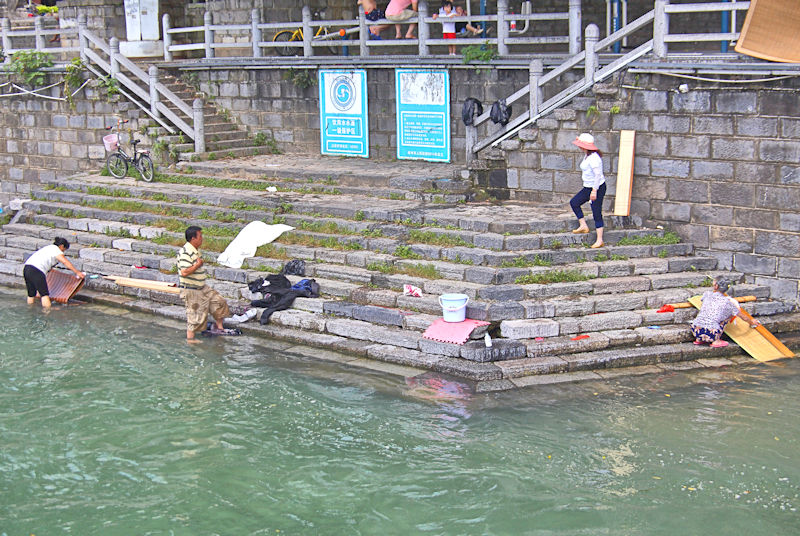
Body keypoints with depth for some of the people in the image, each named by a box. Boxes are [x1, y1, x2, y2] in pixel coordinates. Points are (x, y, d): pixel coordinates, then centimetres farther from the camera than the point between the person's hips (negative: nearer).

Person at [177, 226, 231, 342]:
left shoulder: (196, 250, 9)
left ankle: (219, 327, 25)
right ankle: (190, 339, 10)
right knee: (194, 315, -2)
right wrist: (198, 265, -22)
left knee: (219, 302, 12)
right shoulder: (185, 252, -23)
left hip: (202, 287, 10)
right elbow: (184, 272, -30)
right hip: (191, 290, -10)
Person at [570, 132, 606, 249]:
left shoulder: (594, 157, -22)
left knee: (597, 213, -6)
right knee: (574, 202, 12)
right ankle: (583, 226, 19)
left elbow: (598, 174, -26)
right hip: (588, 187, 10)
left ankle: (599, 240, 0)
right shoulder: (587, 155, 9)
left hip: (598, 188, -10)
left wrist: (594, 191, -26)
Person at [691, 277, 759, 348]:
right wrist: (751, 322, 38)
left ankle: (698, 339, 23)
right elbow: (744, 317, 15)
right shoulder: (727, 302, 3)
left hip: (695, 331, 3)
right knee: (729, 313, 16)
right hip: (710, 335, -3)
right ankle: (716, 341, 7)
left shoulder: (707, 294, 10)